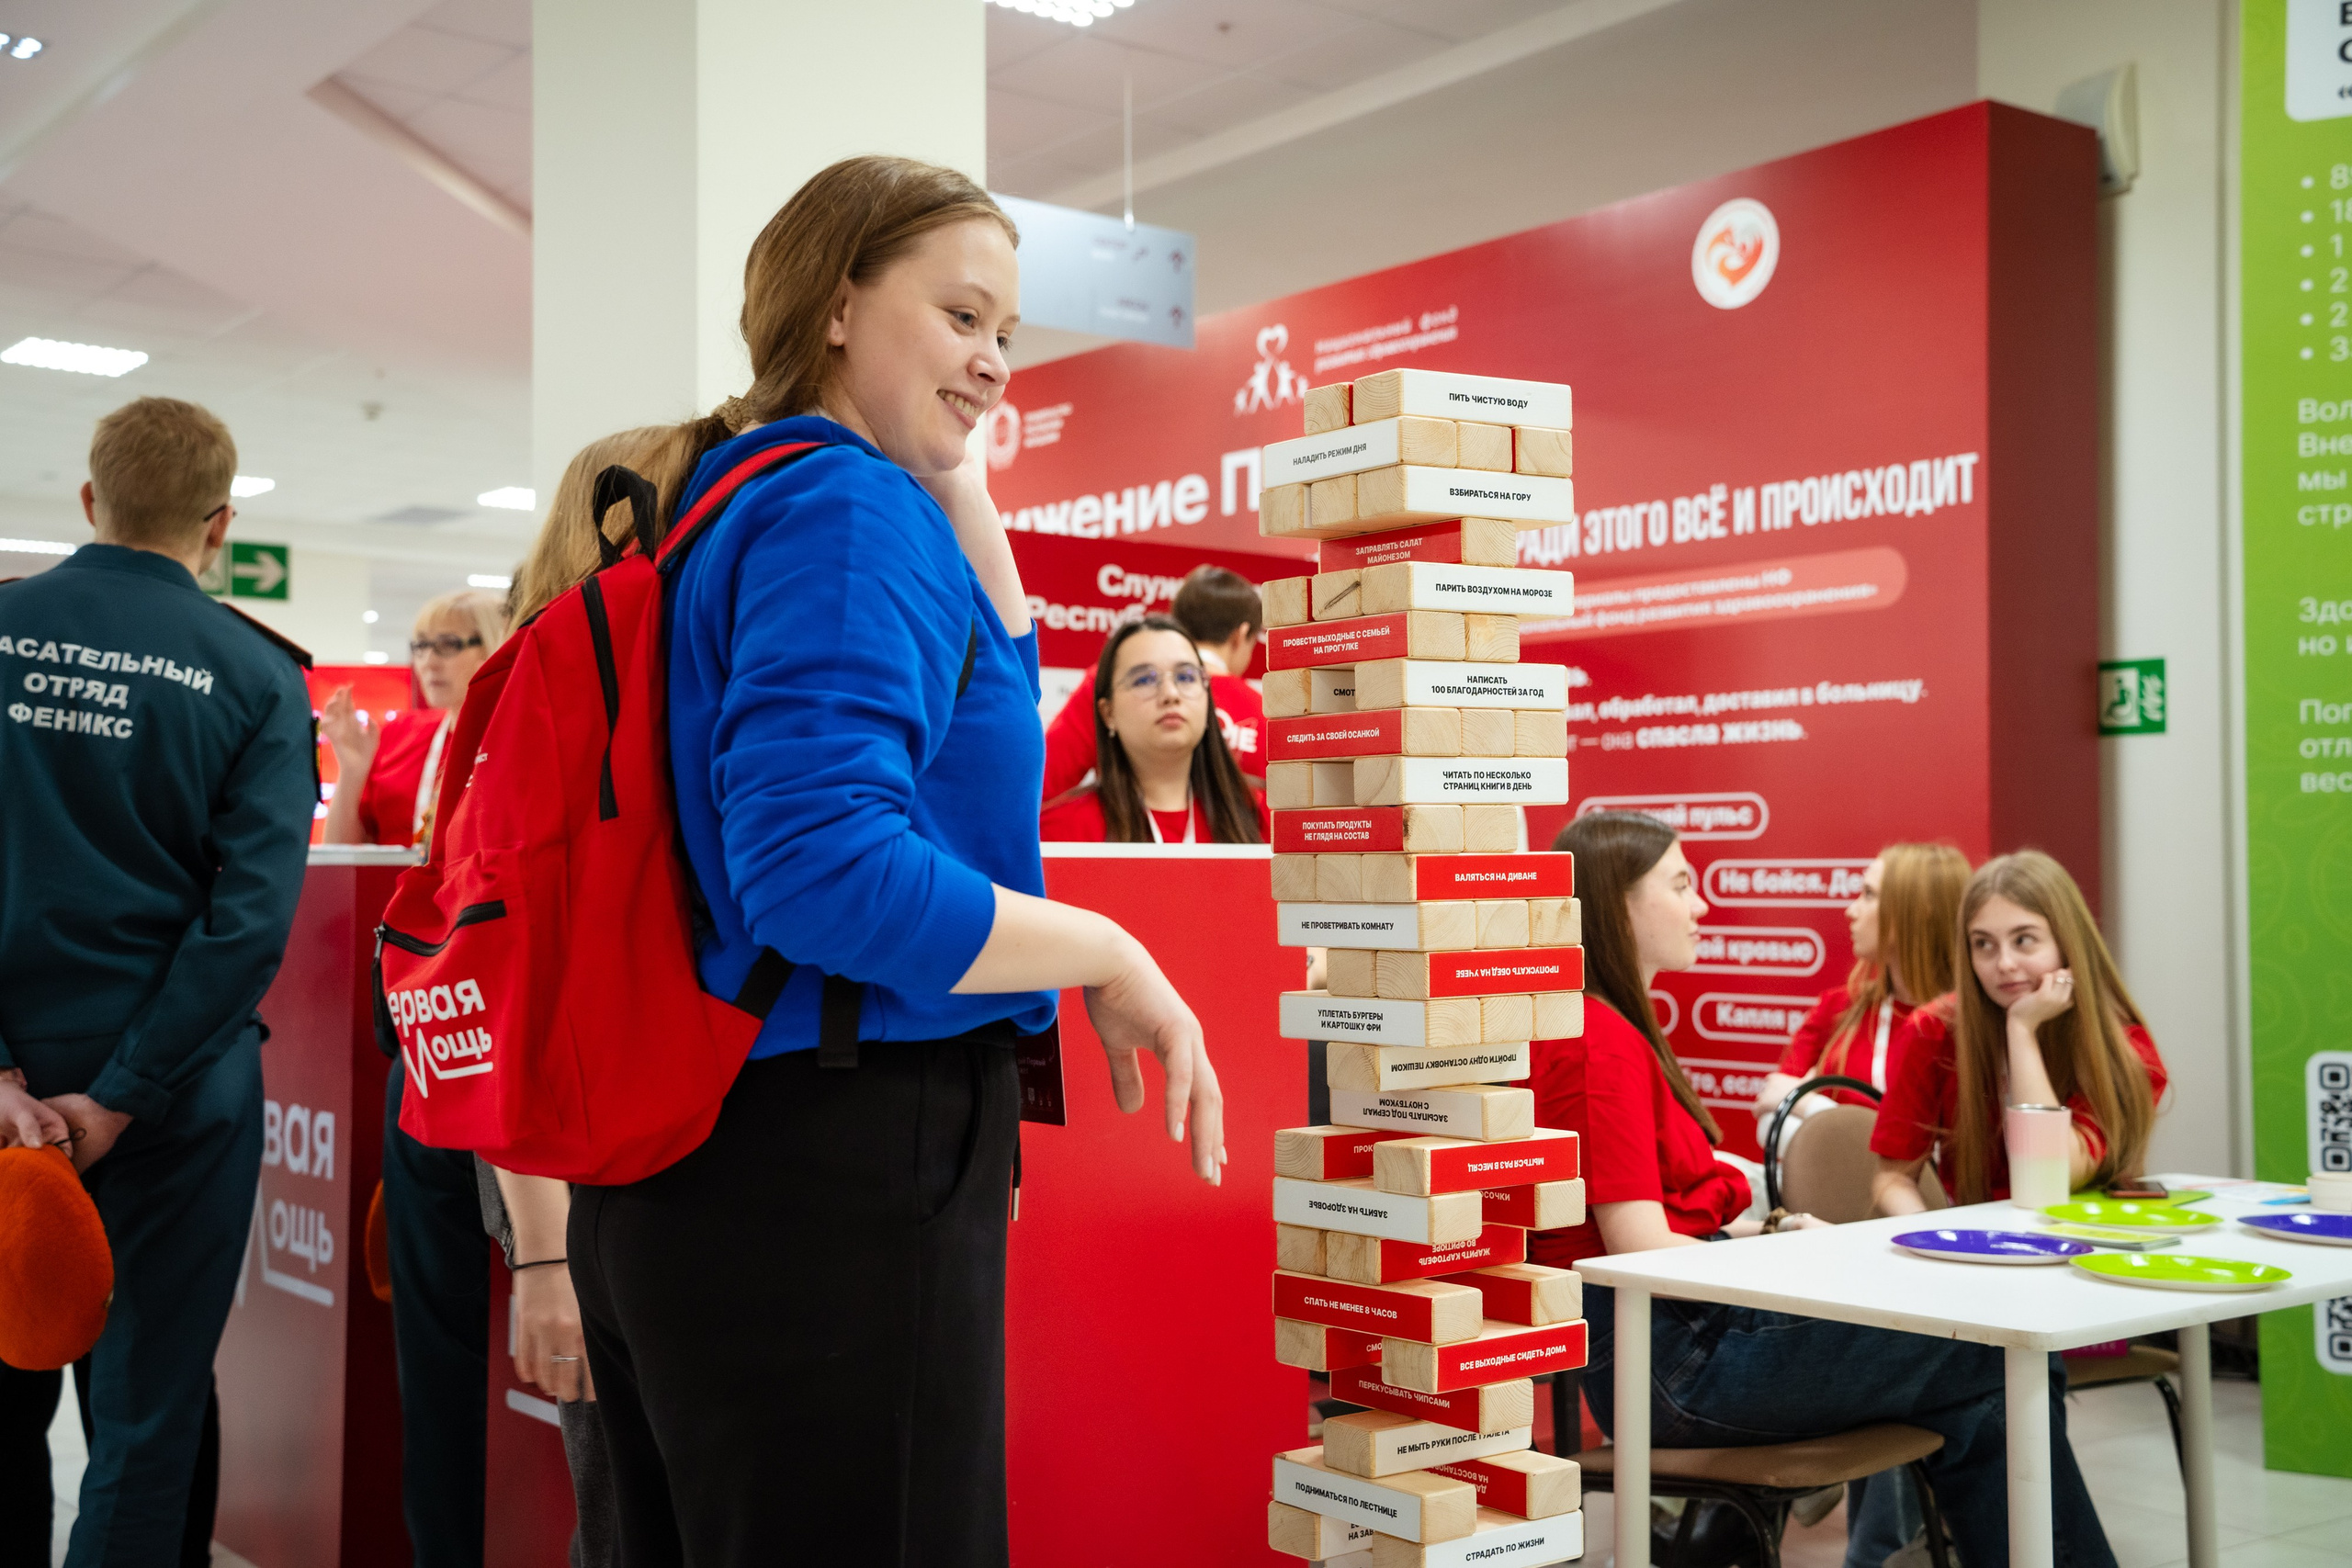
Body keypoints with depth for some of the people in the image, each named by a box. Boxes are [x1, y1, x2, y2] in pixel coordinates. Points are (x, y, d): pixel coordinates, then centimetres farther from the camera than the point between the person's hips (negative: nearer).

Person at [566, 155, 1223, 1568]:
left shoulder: (739, 501, 16)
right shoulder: (851, 508, -13)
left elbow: (996, 703, 23)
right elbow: (826, 868, -26)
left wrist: (964, 492, 13)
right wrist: (1111, 960, -15)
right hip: (837, 1170, -10)